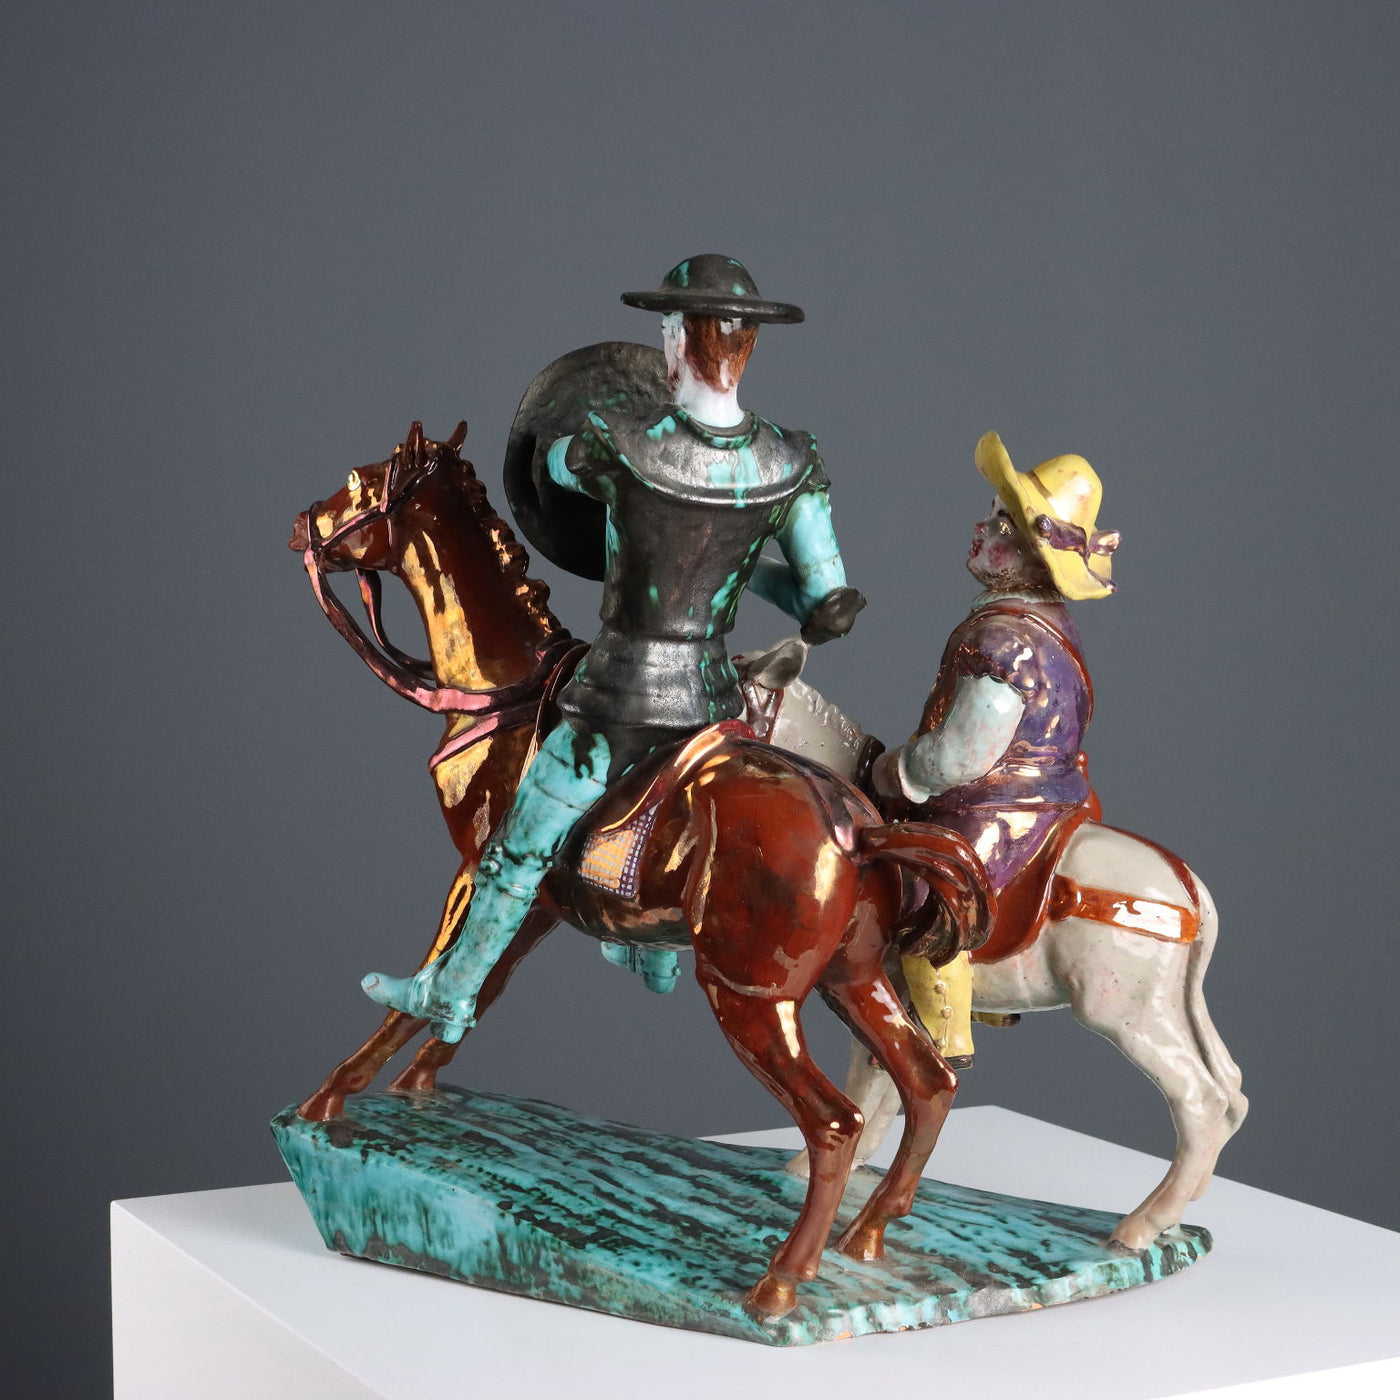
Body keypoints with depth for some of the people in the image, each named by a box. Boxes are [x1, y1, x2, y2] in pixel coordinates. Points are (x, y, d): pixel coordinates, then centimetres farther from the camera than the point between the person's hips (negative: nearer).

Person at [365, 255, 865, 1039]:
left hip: (614, 707, -4)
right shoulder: (794, 467, -14)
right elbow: (830, 610, -13)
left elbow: (550, 464, 3)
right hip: (710, 700, 5)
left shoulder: (619, 449, -22)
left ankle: (450, 998, 37)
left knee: (518, 856, 19)